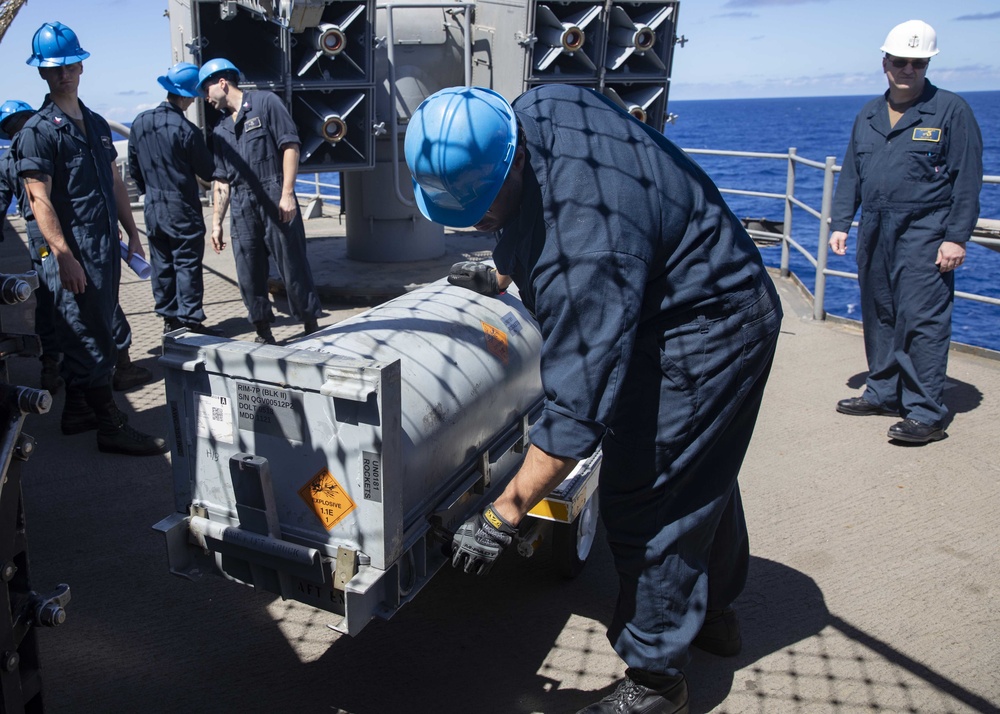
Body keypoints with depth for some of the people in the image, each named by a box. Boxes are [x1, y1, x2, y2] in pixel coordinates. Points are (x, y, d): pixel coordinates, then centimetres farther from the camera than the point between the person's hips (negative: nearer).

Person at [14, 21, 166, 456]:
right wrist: (64, 256, -21)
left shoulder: (97, 124, 16)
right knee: (92, 341, -4)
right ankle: (111, 427, 2)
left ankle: (78, 411, 29)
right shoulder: (38, 131, -7)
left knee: (87, 337, 16)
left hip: (106, 248, 8)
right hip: (74, 255, -8)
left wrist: (132, 235, 16)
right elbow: (39, 199, -14)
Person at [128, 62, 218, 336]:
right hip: (182, 208, -6)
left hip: (153, 207, 6)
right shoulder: (186, 129, -16)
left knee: (162, 263, 12)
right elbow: (207, 173, -8)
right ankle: (190, 319, 1)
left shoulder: (140, 122, 2)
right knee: (187, 263, -1)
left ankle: (169, 318, 18)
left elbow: (133, 167, 11)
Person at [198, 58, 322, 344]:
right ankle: (263, 333, 17)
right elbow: (222, 180, 19)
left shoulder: (265, 103, 2)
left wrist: (287, 193, -14)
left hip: (275, 201, -6)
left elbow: (290, 146, -6)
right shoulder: (220, 130, 19)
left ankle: (311, 327, 8)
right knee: (249, 273, 6)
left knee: (293, 264, -3)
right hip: (242, 208, 6)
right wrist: (216, 222, 14)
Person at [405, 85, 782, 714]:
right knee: (701, 472, 23)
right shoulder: (536, 111, -12)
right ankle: (714, 612, 44)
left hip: (704, 335, -10)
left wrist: (502, 517, -29)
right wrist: (499, 276, 22)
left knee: (651, 501, -5)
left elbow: (577, 405, -36)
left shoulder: (585, 247, -40)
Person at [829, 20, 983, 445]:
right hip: (875, 231, 6)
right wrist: (840, 223, 10)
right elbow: (851, 175, 18)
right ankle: (883, 393, 26)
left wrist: (957, 237, -12)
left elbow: (967, 180, -5)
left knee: (922, 321, -9)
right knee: (878, 317, 12)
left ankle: (926, 414, -5)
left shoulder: (951, 110, -1)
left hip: (924, 235, -6)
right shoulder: (869, 115, 15)